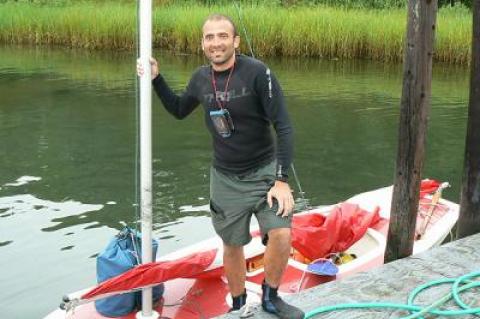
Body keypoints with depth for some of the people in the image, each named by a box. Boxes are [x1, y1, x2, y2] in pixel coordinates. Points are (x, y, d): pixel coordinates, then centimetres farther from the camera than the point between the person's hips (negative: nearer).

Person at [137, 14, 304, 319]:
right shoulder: (201, 78, -3)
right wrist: (156, 79, 4)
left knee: (281, 236, -20)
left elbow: (284, 127, -19)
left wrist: (282, 180, -23)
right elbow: (179, 110, 17)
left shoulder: (257, 72, -19)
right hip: (225, 179, 4)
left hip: (264, 171, -3)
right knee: (233, 246, 13)